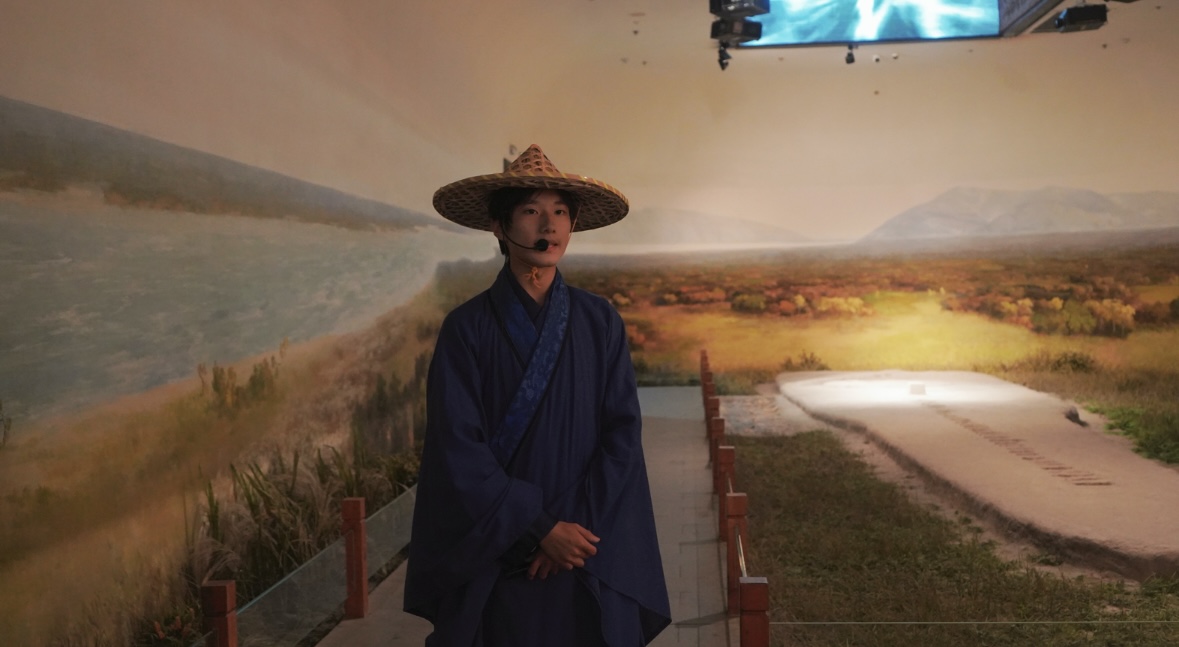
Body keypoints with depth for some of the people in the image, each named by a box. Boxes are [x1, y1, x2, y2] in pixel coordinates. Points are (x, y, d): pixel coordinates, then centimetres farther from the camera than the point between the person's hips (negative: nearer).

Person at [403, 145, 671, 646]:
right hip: (495, 558, -1)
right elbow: (458, 449, -10)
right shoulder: (466, 328, -5)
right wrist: (540, 528, -14)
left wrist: (578, 526, -12)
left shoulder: (600, 322, 1)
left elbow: (622, 434, -2)